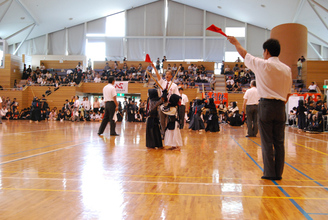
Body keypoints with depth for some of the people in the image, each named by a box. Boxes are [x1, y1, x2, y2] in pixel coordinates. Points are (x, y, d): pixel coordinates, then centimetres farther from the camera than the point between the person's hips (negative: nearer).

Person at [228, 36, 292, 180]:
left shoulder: (263, 65, -6)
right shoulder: (287, 69, 8)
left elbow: (244, 54, 10)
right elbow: (288, 93, 12)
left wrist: (236, 43, 27)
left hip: (266, 105, -4)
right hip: (280, 107, 5)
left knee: (267, 142, 1)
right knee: (279, 142, 8)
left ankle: (269, 173, 4)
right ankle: (278, 173, 13)